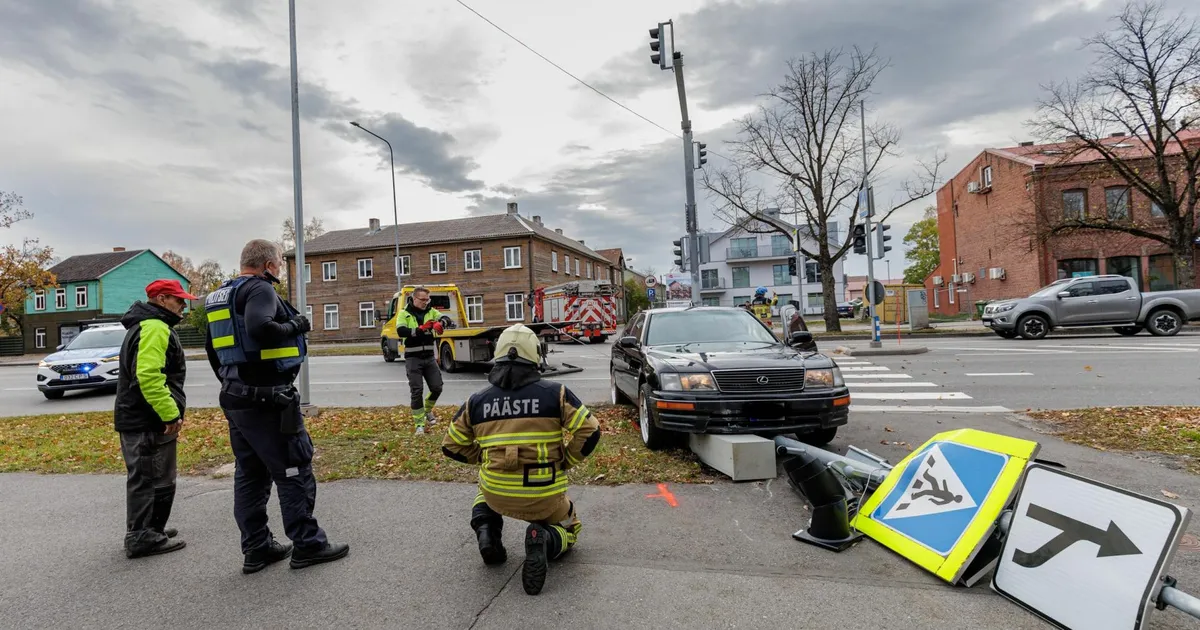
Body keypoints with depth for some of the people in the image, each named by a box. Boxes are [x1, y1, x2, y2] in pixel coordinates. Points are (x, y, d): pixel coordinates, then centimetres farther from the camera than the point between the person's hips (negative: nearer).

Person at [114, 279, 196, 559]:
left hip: (136, 418, 11)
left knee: (145, 479, 19)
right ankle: (143, 538, 7)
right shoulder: (155, 328, -17)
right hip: (149, 422, -11)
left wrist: (168, 412, 25)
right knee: (152, 480, -2)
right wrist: (170, 413, -25)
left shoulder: (145, 326, 19)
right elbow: (148, 374, -29)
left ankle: (148, 531, 31)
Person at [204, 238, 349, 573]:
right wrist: (295, 325, -16)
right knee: (294, 471, 0)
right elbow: (260, 328, -33)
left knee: (249, 474, 14)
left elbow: (212, 348, 22)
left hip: (235, 400, 9)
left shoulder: (219, 296, 16)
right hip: (267, 400, -9)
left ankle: (257, 549, 22)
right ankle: (307, 545, 8)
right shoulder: (260, 288, -13)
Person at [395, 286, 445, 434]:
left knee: (437, 387, 4)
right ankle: (419, 424, 10)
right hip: (413, 358, -3)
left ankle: (427, 410, 33)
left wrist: (439, 323, -31)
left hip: (429, 357, 3)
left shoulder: (431, 311, 7)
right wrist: (420, 329, -28)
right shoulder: (404, 314, -3)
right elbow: (401, 331, -18)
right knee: (417, 391, -1)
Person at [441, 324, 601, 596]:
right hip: (543, 497, -2)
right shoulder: (556, 393, -8)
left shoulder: (476, 401, 0)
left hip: (496, 495, 3)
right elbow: (589, 433, -9)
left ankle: (486, 530, 13)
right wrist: (565, 462, 6)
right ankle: (546, 539, -6)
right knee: (569, 528, 28)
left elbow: (452, 447, 9)